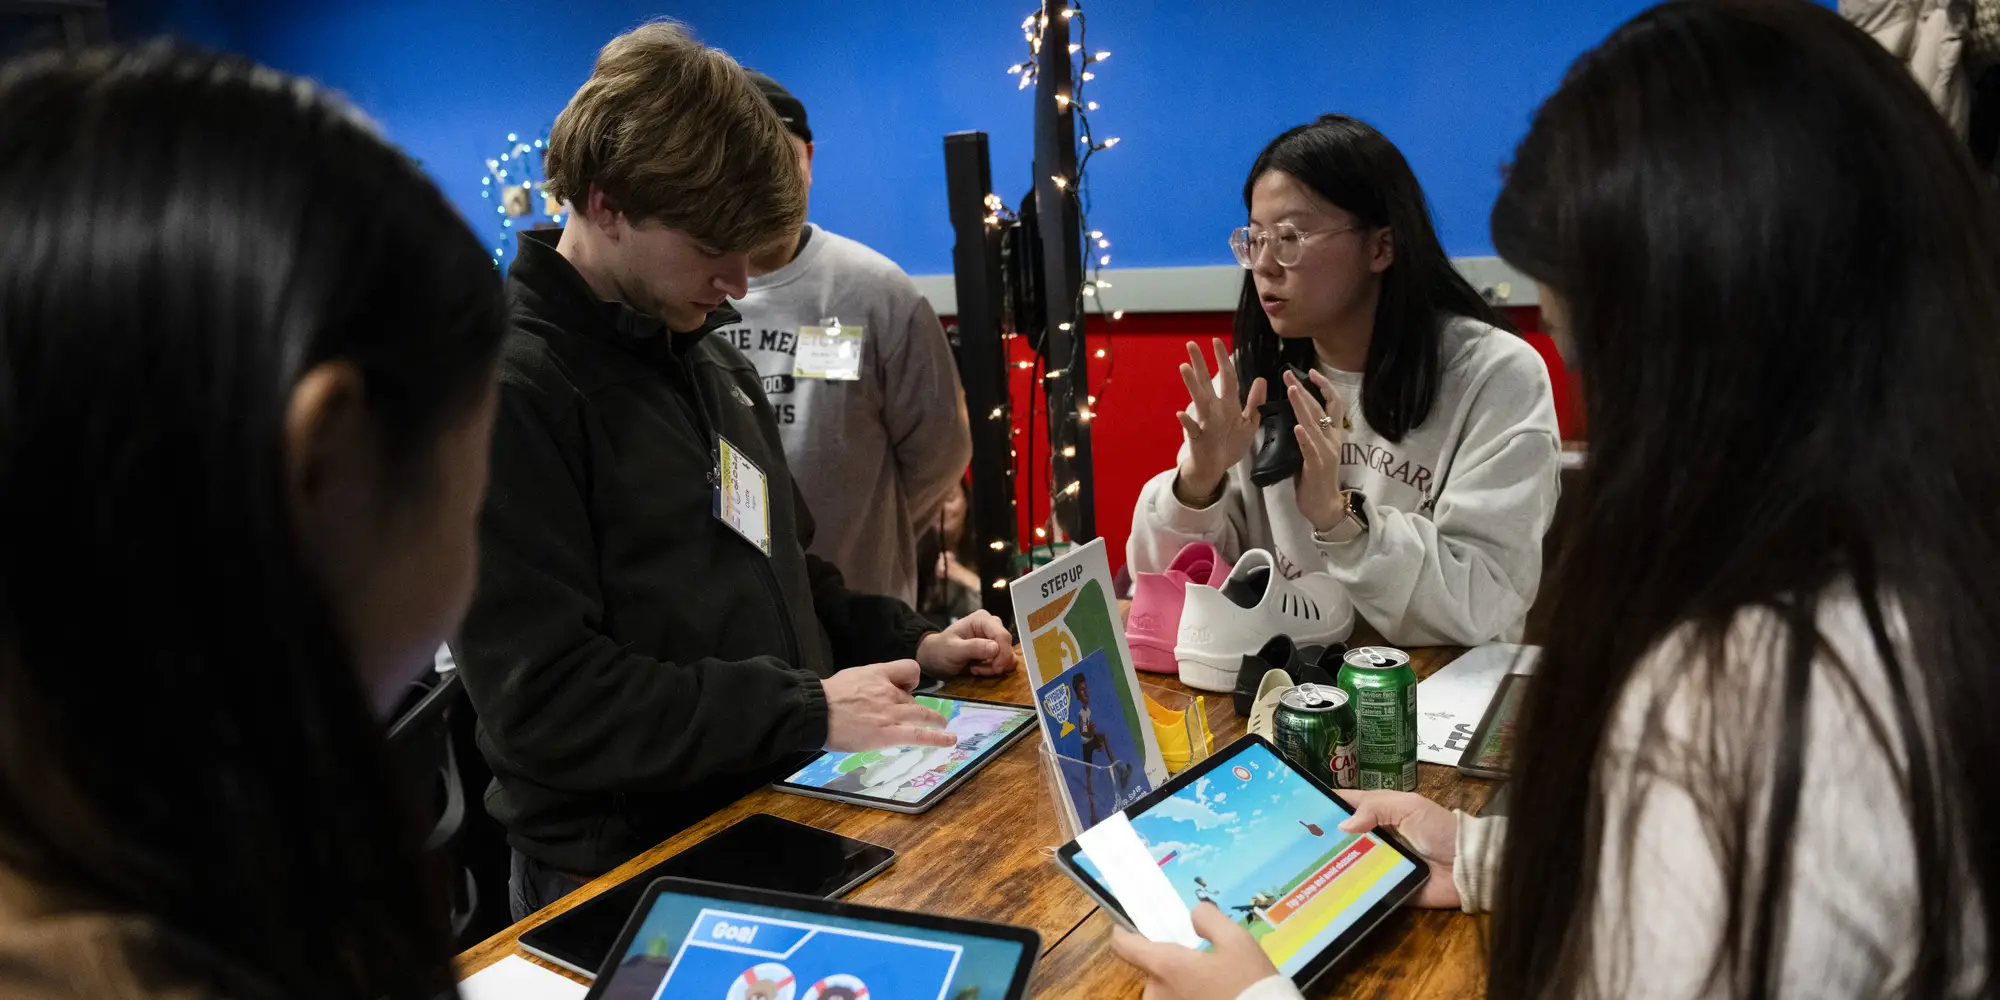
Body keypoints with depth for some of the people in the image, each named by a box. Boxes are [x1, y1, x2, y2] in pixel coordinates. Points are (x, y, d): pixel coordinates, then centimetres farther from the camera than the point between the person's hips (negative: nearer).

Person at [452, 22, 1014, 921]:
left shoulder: (712, 360, 10)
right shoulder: (507, 391, -19)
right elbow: (542, 701, -24)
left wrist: (909, 643, 5)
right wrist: (806, 711, -22)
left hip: (782, 821, 7)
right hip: (629, 879, -7)